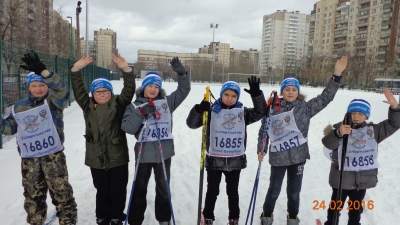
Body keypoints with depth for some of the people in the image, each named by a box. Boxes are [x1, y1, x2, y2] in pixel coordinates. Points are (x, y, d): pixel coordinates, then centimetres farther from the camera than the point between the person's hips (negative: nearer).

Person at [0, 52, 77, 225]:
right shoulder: (19, 107, 11)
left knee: (61, 192, 4)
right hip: (29, 159, 4)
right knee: (33, 195, 17)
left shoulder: (53, 102, -3)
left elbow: (62, 90, -25)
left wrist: (43, 71, -39)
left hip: (53, 156, -4)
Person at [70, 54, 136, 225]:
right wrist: (76, 70, -19)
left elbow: (129, 90, -14)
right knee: (101, 191, 16)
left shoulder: (118, 104, -2)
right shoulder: (88, 106, 5)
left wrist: (126, 69, -27)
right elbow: (78, 90, -5)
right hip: (96, 158, 2)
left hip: (117, 157, -1)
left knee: (118, 191, 11)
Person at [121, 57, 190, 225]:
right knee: (139, 189, 14)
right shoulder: (135, 106, -3)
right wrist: (141, 113, -22)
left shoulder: (167, 102, 3)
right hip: (144, 153, -1)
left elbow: (184, 90, 2)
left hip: (164, 152, 2)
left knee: (163, 188, 16)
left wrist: (181, 73, -13)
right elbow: (127, 128, -11)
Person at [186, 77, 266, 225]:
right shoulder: (212, 111, -5)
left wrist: (256, 94, -18)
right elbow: (192, 123, -8)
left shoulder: (242, 112, 3)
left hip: (235, 161, 2)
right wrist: (199, 109, -27)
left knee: (233, 191, 18)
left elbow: (260, 112, -4)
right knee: (212, 191, 13)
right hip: (214, 160, -1)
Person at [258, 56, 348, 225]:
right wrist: (260, 150, 0)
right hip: (278, 157, -1)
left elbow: (325, 97, -4)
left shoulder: (305, 107, 1)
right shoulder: (273, 109, -3)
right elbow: (263, 131, 5)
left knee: (294, 191, 15)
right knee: (274, 190, 12)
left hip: (297, 156, 1)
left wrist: (337, 75, -11)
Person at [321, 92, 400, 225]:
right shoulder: (340, 128, -13)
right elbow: (328, 143, -28)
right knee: (336, 207, 14)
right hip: (341, 179, -3)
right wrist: (338, 133, -49)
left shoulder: (373, 130, 3)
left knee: (356, 209, 22)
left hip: (363, 180, 4)